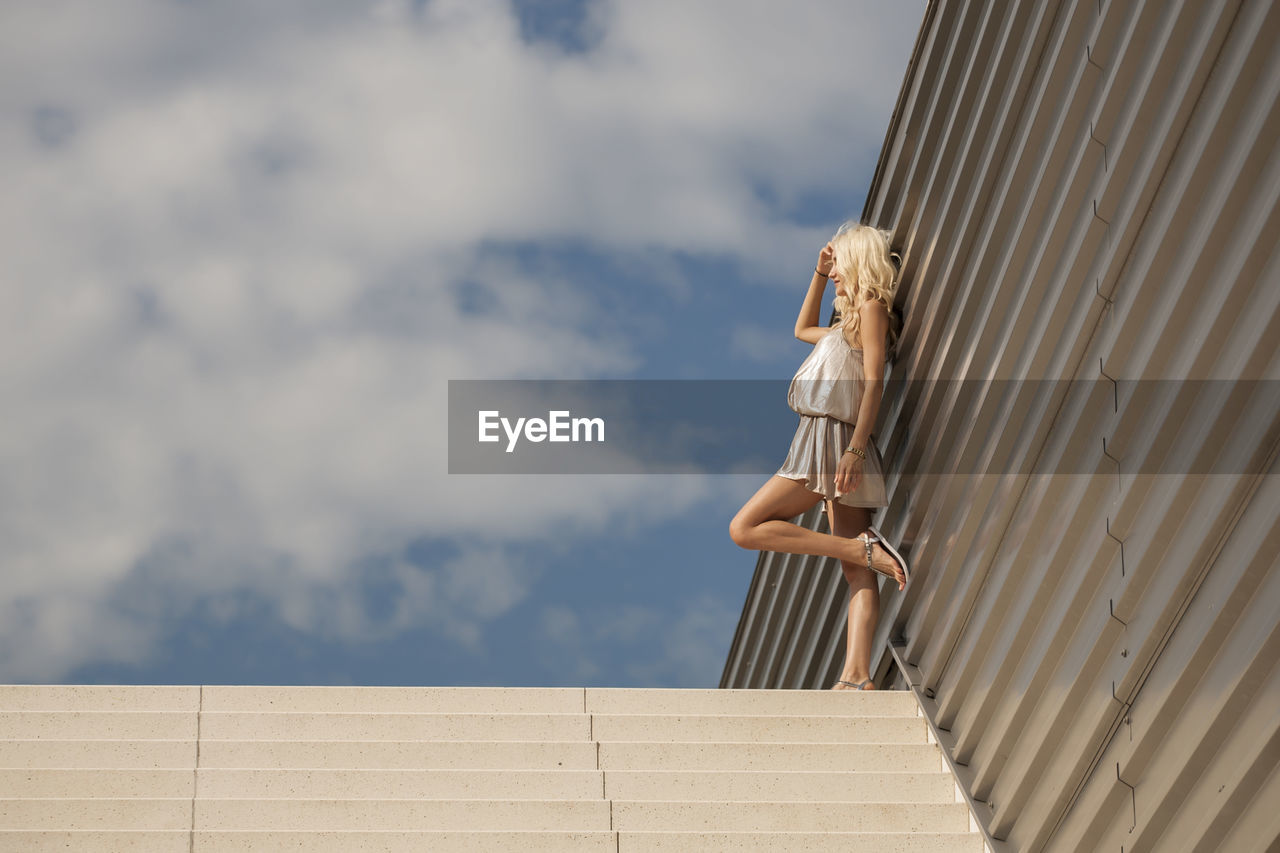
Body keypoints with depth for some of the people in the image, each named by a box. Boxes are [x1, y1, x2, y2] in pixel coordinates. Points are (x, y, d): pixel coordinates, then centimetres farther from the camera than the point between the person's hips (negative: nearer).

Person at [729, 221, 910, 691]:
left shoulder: (871, 307, -3)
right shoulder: (848, 324, 24)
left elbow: (874, 382, -14)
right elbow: (802, 329, 43)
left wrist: (855, 450, -24)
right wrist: (819, 272, 35)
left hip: (835, 441, -9)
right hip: (825, 443, 9)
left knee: (745, 528, -10)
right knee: (857, 573, -4)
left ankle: (863, 547, -17)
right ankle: (857, 675, -12)